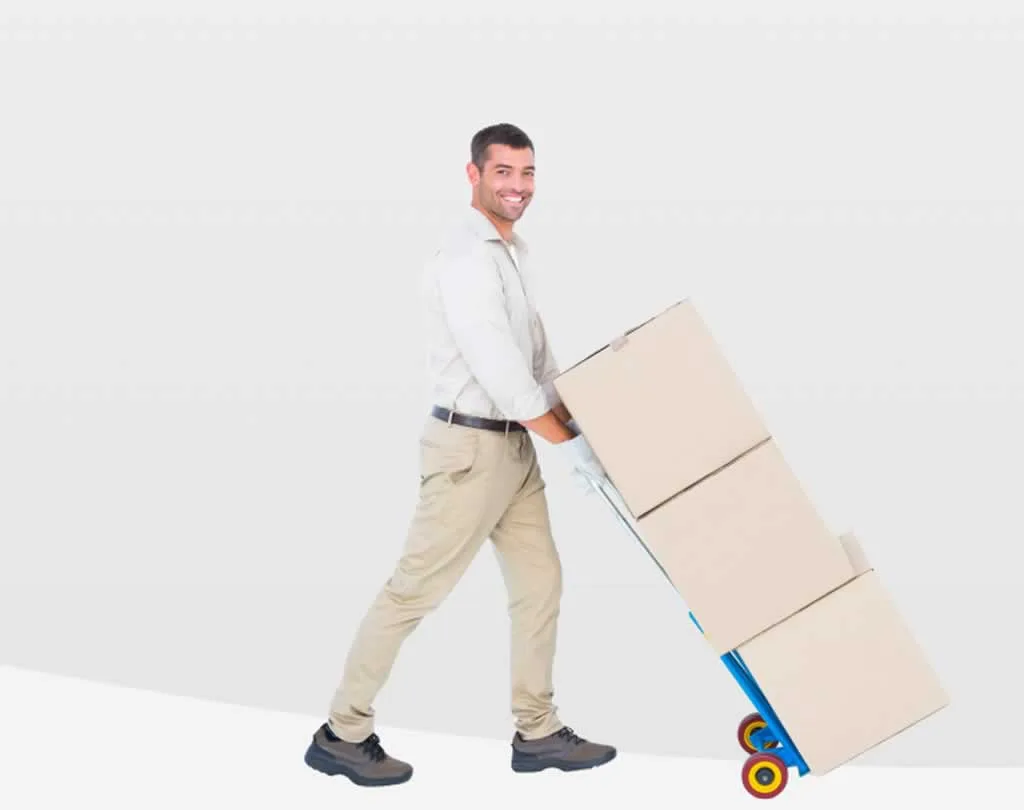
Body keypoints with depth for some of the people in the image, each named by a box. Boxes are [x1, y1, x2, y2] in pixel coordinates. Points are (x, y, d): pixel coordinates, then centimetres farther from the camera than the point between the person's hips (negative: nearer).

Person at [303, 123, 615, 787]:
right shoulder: (466, 257, -18)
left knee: (540, 582, 12)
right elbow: (498, 369, -23)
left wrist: (583, 421, 11)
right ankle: (343, 733, 9)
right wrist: (571, 443, -16)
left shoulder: (512, 253, 13)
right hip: (472, 447, -10)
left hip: (516, 445, 10)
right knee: (416, 589, -2)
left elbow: (538, 356, 18)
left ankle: (537, 733, 22)